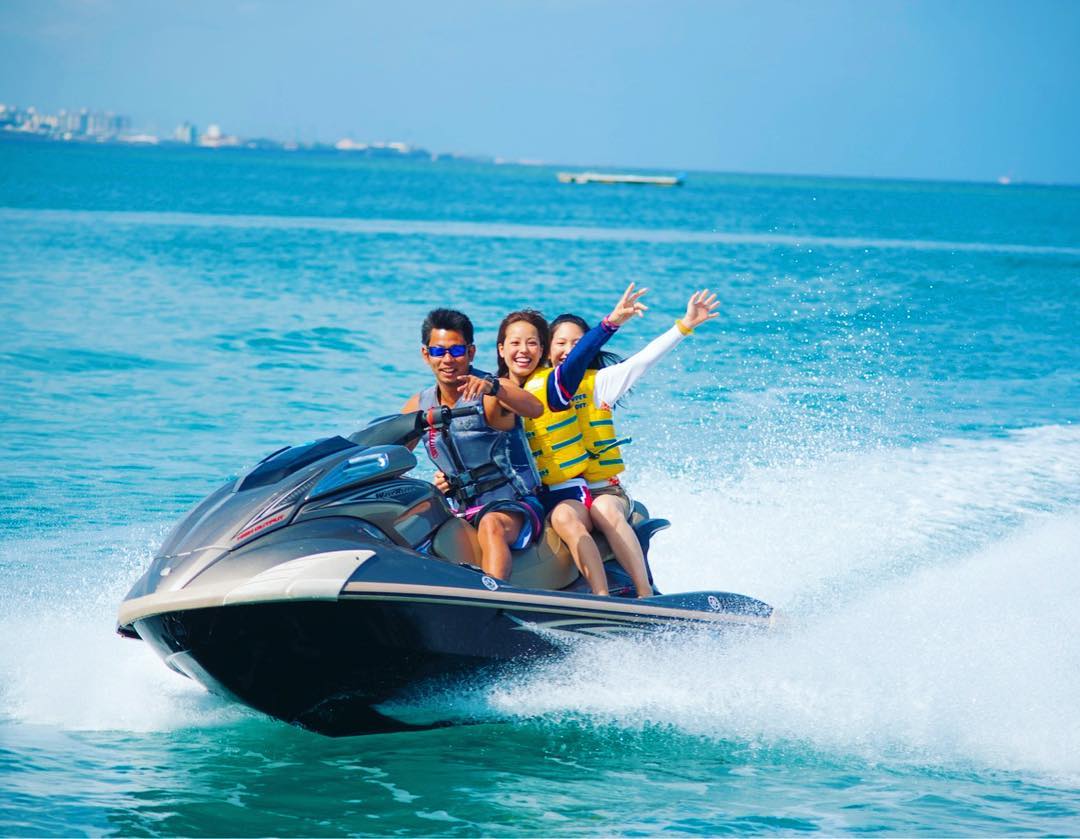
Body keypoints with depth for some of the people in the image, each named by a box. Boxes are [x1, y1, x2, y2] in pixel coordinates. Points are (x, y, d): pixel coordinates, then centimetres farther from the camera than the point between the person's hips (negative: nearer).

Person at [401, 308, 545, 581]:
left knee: (491, 525, -37)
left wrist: (491, 386, -47)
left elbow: (535, 409, -29)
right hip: (464, 514, 6)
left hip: (515, 508, -6)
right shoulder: (420, 406, 8)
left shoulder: (493, 393, -9)